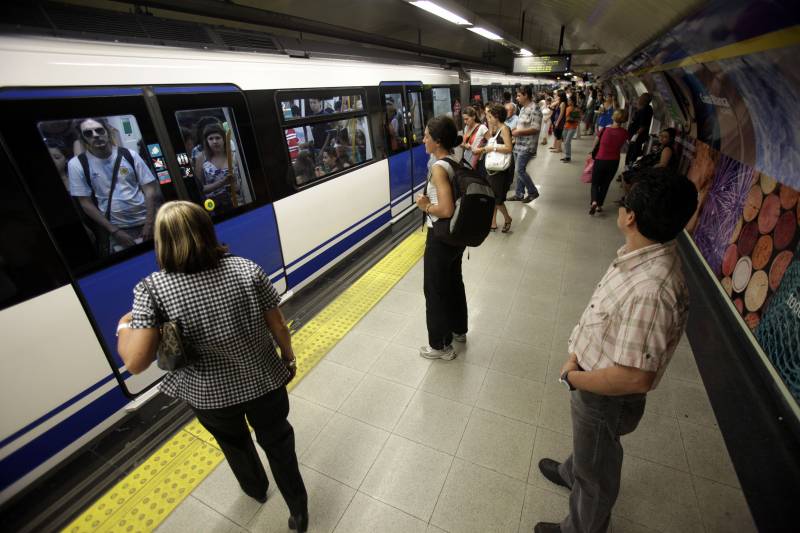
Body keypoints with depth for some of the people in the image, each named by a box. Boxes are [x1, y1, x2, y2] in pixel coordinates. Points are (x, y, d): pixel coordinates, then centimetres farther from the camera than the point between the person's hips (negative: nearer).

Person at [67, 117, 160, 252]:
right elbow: (86, 203, -2)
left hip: (146, 222, 1)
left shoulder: (129, 155, 0)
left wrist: (149, 223, -11)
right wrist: (115, 231, -9)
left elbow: (150, 189, -2)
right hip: (117, 229, -1)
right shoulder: (77, 165, -2)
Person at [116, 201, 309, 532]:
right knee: (278, 443, 23)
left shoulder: (152, 290, -21)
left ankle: (256, 489, 60)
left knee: (235, 443, 32)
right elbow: (278, 326, -12)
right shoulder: (247, 270, -18)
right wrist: (289, 358, 6)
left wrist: (123, 327, -3)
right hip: (264, 381, 0)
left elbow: (135, 363, -24)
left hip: (209, 395, 1)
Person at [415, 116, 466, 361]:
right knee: (454, 282, 24)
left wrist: (426, 206, -12)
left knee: (435, 290, 7)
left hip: (440, 238, -9)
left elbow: (446, 210, -30)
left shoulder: (439, 168, -22)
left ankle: (441, 345, 25)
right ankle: (459, 330, 44)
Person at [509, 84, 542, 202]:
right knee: (519, 171, 11)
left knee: (519, 171, -9)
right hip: (518, 145, 9)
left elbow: (535, 129, -21)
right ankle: (519, 194, 21)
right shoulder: (523, 108, 14)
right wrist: (515, 130, 7)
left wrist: (518, 132, -20)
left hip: (526, 146, -9)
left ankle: (533, 192, 7)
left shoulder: (534, 109, -14)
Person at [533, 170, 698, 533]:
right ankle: (571, 473, 66)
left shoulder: (649, 292, -38)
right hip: (593, 373, 8)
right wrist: (580, 354, -4)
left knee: (596, 469, 21)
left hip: (605, 396, -8)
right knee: (589, 444, 36)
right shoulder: (650, 254, -8)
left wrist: (571, 377, -19)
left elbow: (635, 378, -34)